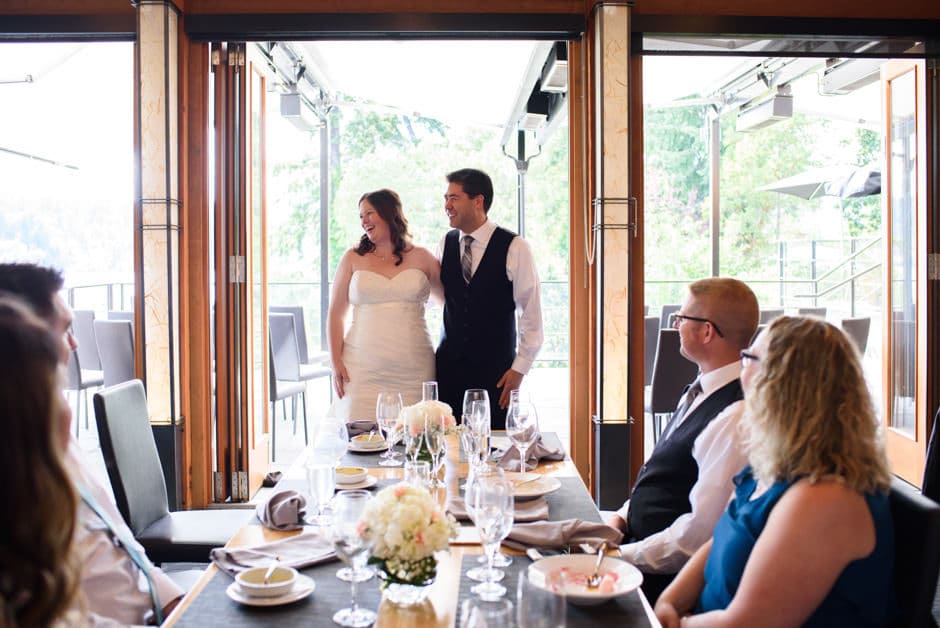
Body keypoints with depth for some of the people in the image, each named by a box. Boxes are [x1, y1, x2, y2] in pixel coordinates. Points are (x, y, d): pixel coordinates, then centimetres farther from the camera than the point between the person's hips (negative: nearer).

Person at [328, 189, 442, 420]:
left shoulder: (421, 258, 10)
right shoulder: (353, 259, 10)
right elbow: (336, 314, 9)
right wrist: (336, 363, 1)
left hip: (413, 371, 0)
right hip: (363, 370, 0)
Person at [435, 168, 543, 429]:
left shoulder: (514, 248, -8)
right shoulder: (446, 245, 7)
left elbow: (532, 315, -6)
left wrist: (519, 369, -7)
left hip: (495, 370, -3)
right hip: (449, 366, 4)